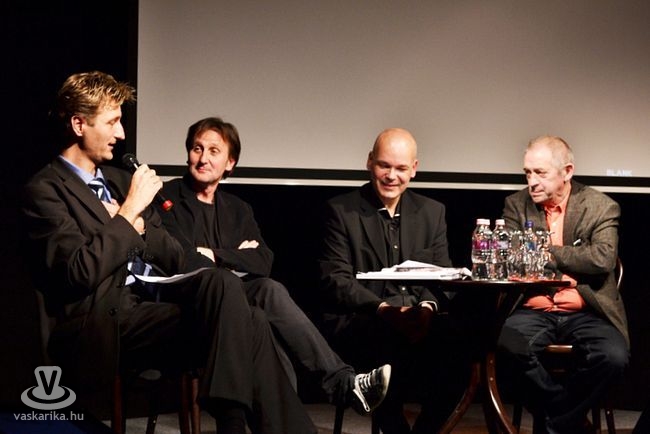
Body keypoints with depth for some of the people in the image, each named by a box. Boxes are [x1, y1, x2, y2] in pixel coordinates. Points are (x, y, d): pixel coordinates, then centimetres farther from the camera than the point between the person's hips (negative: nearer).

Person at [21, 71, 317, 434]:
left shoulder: (119, 179, 22)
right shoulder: (45, 190, -2)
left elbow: (175, 258, 20)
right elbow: (82, 271, -15)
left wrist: (138, 228, -1)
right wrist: (131, 208, -10)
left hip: (155, 295, 7)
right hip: (108, 321, -7)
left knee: (222, 282, -24)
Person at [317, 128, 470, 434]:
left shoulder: (432, 212, 17)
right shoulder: (340, 211, 5)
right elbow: (335, 280, -3)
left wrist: (427, 306, -11)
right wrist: (383, 309, -18)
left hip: (418, 322, 3)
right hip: (357, 323, -3)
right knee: (392, 339, -37)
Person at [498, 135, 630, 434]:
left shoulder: (602, 208, 3)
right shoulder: (517, 205, 12)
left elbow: (603, 260, -11)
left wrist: (547, 252, -10)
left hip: (585, 313, -1)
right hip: (532, 311, 1)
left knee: (613, 356, -32)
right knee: (509, 345, -33)